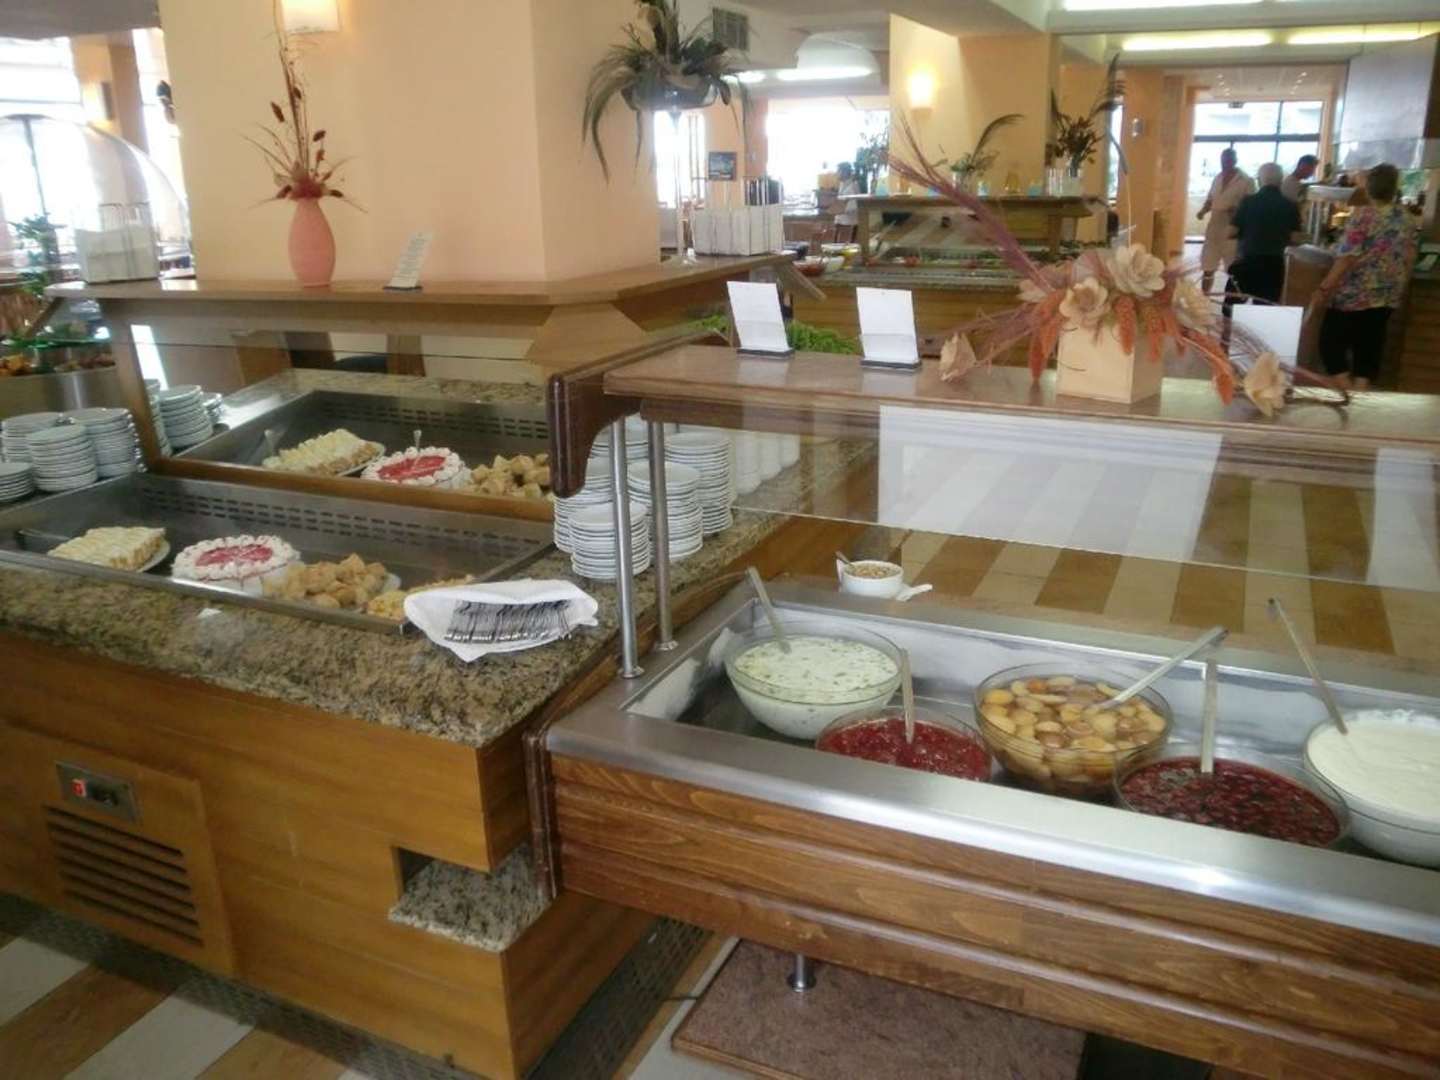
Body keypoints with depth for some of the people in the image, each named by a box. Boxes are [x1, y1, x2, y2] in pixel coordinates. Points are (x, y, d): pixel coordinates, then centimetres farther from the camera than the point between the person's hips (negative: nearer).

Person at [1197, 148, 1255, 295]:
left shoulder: (1246, 181, -8)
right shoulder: (1217, 178, 10)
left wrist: (1237, 210, -26)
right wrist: (1203, 211, 0)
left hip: (1233, 233, -5)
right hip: (1213, 230, 5)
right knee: (1207, 269, 10)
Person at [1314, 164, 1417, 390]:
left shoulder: (1362, 216, -14)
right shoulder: (1407, 219, 5)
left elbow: (1346, 258, -18)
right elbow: (1409, 258, 11)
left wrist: (1324, 288, -13)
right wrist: (1398, 285, 23)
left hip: (1354, 294, -6)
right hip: (1388, 295, 6)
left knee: (1332, 341, 4)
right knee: (1369, 344, 11)